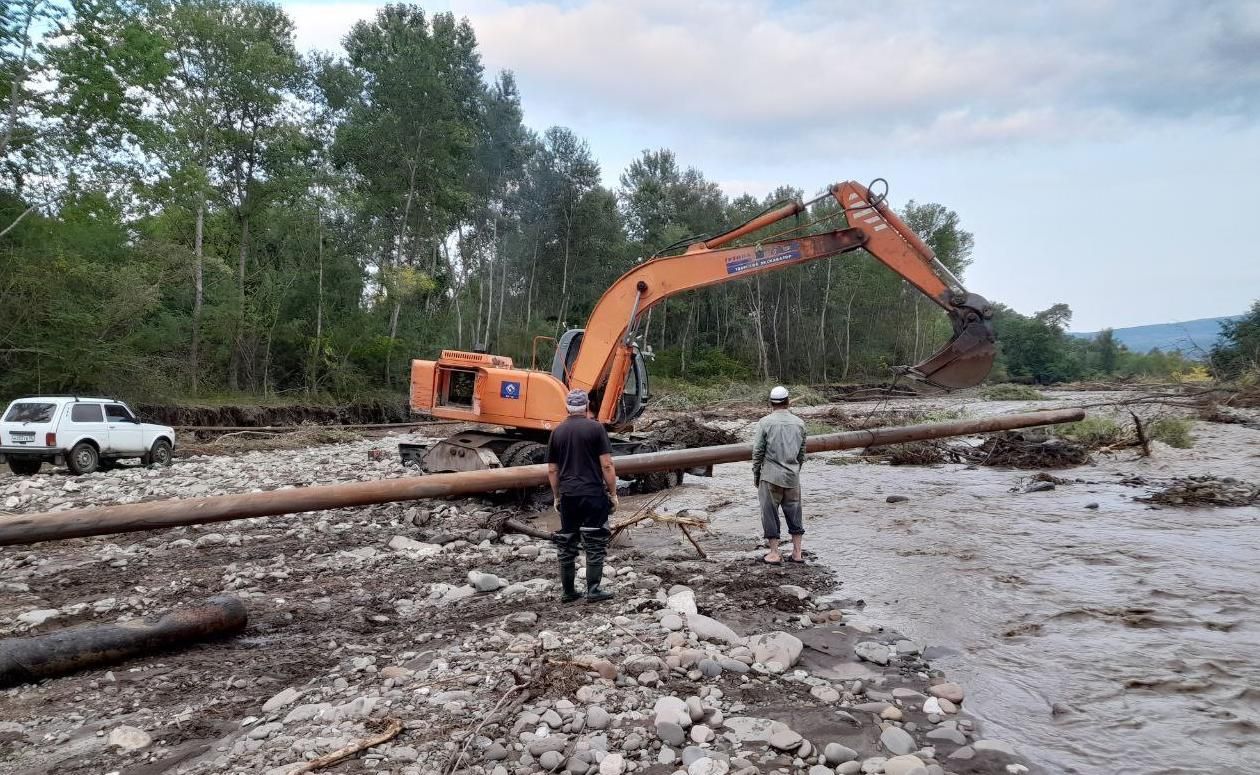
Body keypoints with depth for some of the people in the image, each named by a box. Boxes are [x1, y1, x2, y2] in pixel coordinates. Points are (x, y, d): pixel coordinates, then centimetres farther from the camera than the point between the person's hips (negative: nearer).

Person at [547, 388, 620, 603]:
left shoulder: (557, 432, 8)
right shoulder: (595, 428, -5)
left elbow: (552, 470, 10)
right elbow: (606, 465, -9)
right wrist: (613, 493, -1)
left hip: (567, 496, 4)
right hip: (593, 494, -4)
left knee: (567, 545, 11)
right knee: (595, 544, 4)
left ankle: (568, 591, 16)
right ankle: (594, 590, 5)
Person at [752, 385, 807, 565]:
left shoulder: (765, 422, -6)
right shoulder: (799, 423, 5)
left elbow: (758, 451, -5)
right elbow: (802, 453, 11)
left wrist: (756, 474, 6)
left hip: (770, 476, -4)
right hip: (793, 476, 4)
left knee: (770, 514, 4)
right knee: (794, 513, 13)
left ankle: (775, 554, 7)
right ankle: (797, 553, 16)